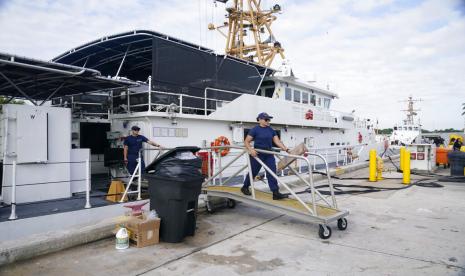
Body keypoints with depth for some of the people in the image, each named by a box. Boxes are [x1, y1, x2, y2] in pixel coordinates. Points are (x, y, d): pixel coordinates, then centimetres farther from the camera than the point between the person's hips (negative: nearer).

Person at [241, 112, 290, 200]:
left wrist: (285, 149, -12)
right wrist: (250, 150, -25)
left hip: (269, 155, 4)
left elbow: (277, 141, 1)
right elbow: (246, 142, -9)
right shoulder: (255, 130, -8)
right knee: (253, 172, 10)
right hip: (257, 154, -4)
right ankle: (245, 188, 32)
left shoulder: (271, 130, 7)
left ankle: (276, 193, -3)